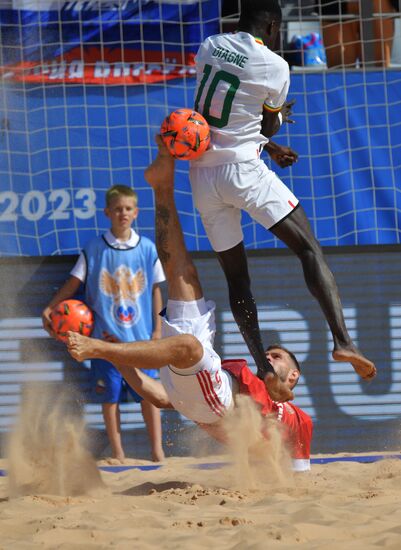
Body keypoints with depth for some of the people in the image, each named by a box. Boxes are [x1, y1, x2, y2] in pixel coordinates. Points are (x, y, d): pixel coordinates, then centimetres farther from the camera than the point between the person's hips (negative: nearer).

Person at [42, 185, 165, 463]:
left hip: (141, 336, 0)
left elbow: (156, 291, 8)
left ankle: (157, 448, 5)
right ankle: (117, 452, 9)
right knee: (110, 395, 2)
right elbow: (74, 283, 4)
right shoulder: (95, 249, 0)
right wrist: (49, 309, -7)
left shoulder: (147, 248, 3)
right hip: (106, 336, 0)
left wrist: (157, 330, 6)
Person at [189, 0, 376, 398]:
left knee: (236, 276, 11)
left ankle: (262, 366, 6)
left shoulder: (208, 48, 9)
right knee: (309, 248, -4)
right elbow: (269, 128, 7)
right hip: (244, 169, -5)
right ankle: (342, 340, -20)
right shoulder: (274, 66, -5)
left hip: (202, 176, 5)